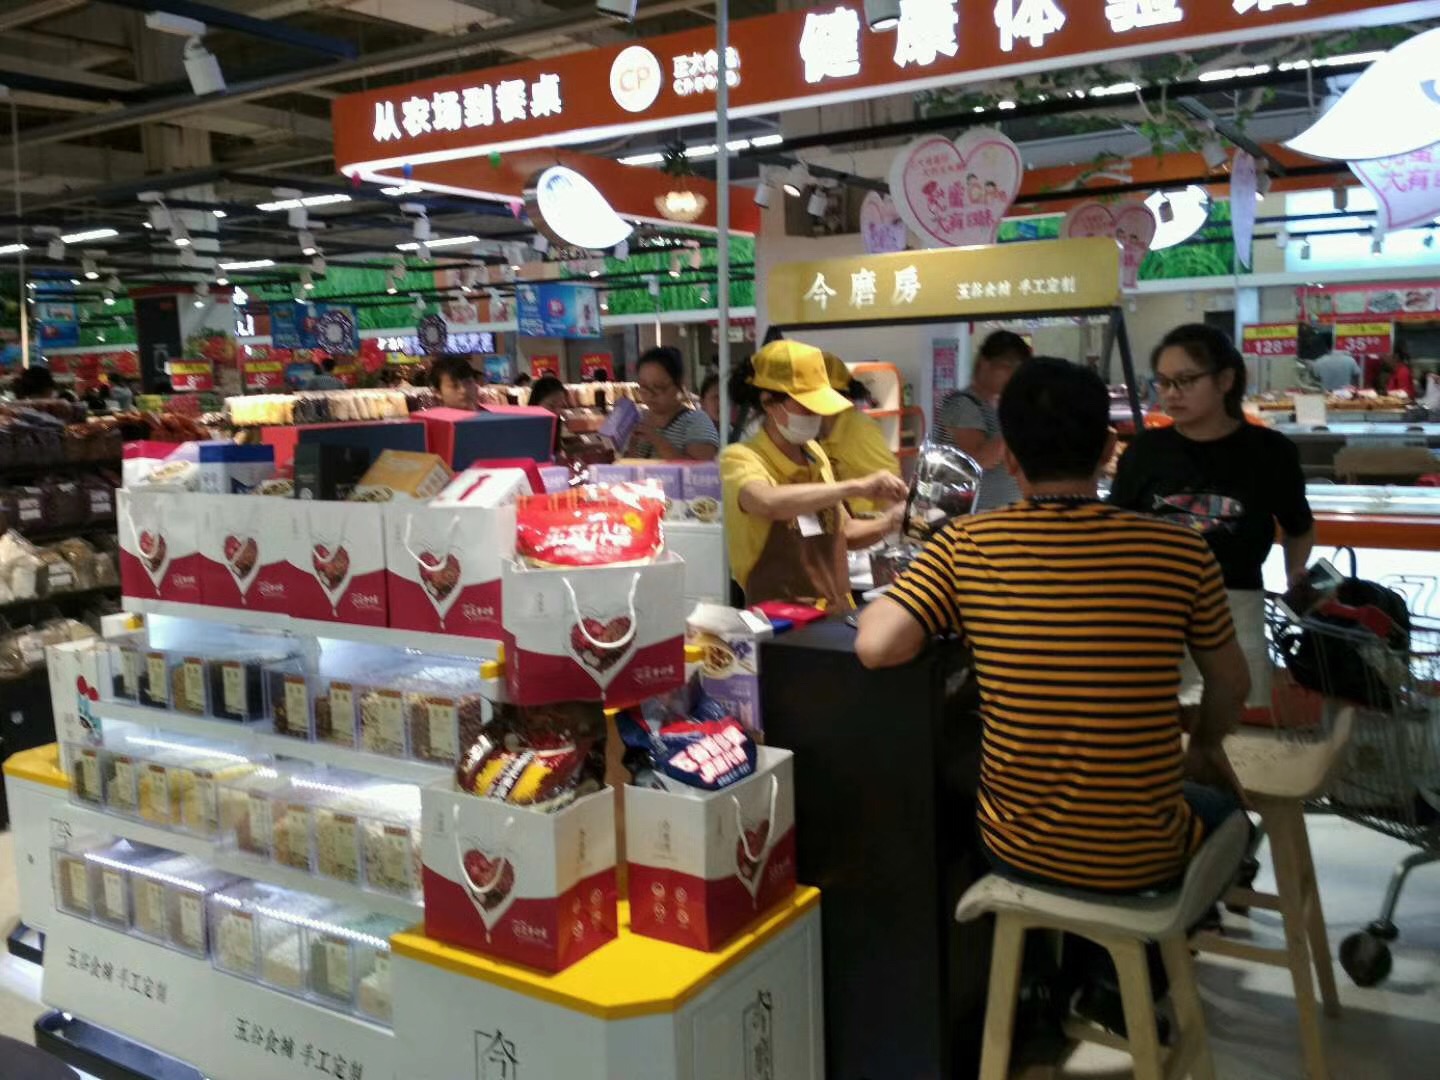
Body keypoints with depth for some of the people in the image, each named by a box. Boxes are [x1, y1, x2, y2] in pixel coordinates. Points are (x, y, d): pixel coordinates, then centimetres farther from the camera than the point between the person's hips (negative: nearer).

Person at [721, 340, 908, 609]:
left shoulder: (814, 454, 8)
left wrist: (890, 522, 2)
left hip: (837, 614, 5)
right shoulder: (740, 458, -10)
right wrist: (856, 486, -30)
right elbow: (769, 503, -32)